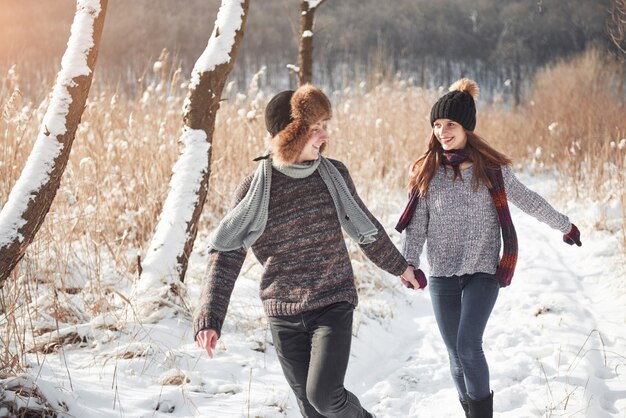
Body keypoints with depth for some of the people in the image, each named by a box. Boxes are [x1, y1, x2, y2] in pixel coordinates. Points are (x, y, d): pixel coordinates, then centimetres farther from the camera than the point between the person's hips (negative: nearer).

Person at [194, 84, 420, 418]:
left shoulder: (333, 175, -2)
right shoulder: (255, 188, -8)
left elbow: (364, 226, 15)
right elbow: (226, 255, -5)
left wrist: (398, 265, 27)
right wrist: (209, 319, -12)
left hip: (333, 305, 0)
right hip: (283, 315, 0)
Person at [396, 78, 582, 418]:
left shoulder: (491, 168, -4)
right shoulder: (426, 172, 0)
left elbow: (527, 201, 11)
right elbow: (417, 224, 1)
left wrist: (565, 226, 21)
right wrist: (409, 263, -14)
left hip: (483, 273, -2)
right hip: (442, 276, 3)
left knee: (468, 346, -17)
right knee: (456, 354, 9)